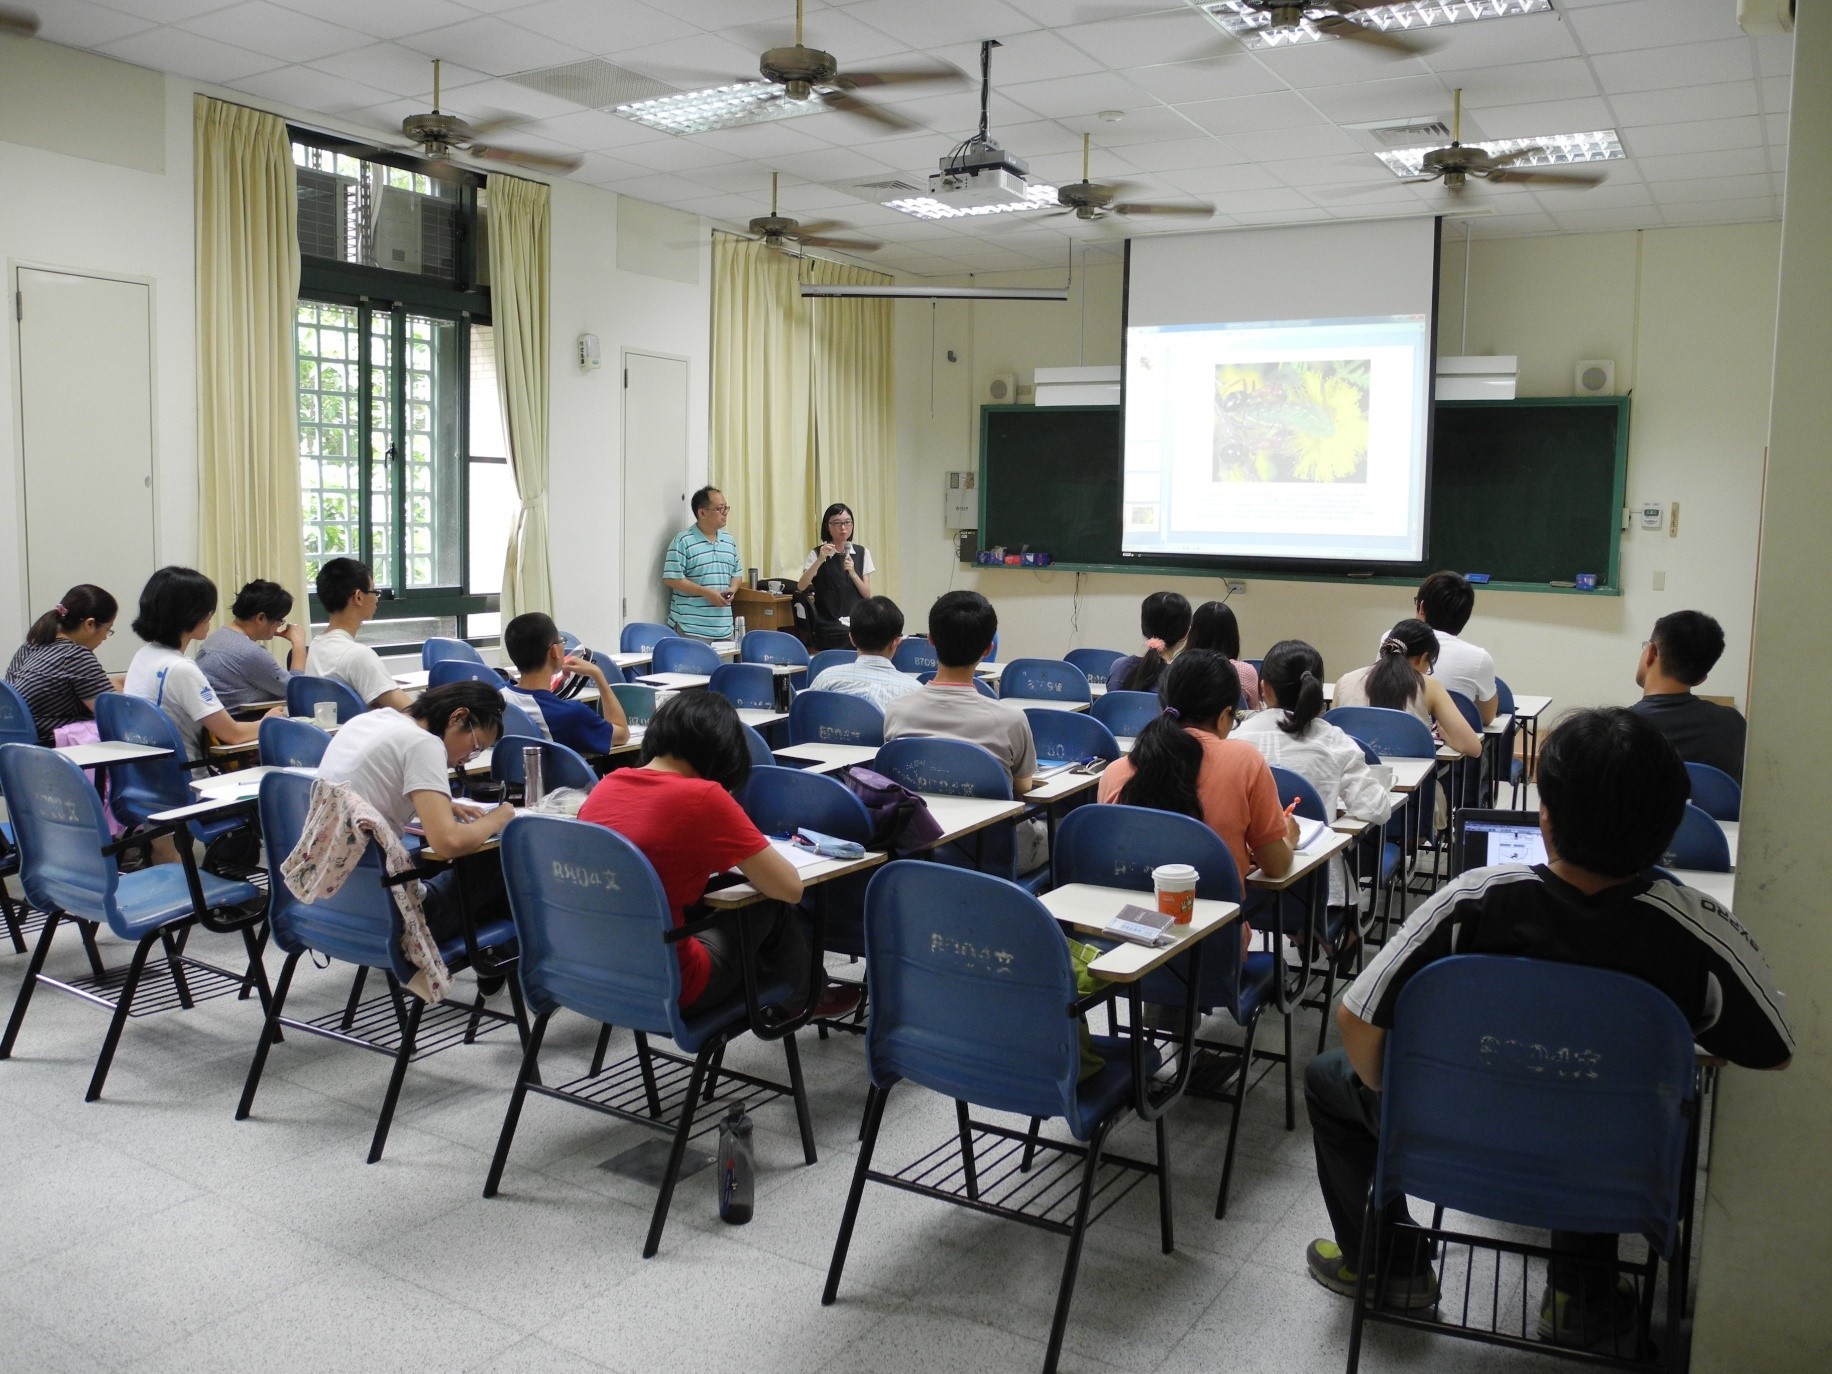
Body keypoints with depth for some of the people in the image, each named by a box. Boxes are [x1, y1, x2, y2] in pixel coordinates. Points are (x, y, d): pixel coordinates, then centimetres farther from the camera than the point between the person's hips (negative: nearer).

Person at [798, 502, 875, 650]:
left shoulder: (862, 553, 9)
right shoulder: (818, 554, 2)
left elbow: (867, 594, 5)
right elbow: (801, 586, -13)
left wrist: (852, 573, -12)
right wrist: (820, 559, -25)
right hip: (829, 627, -2)